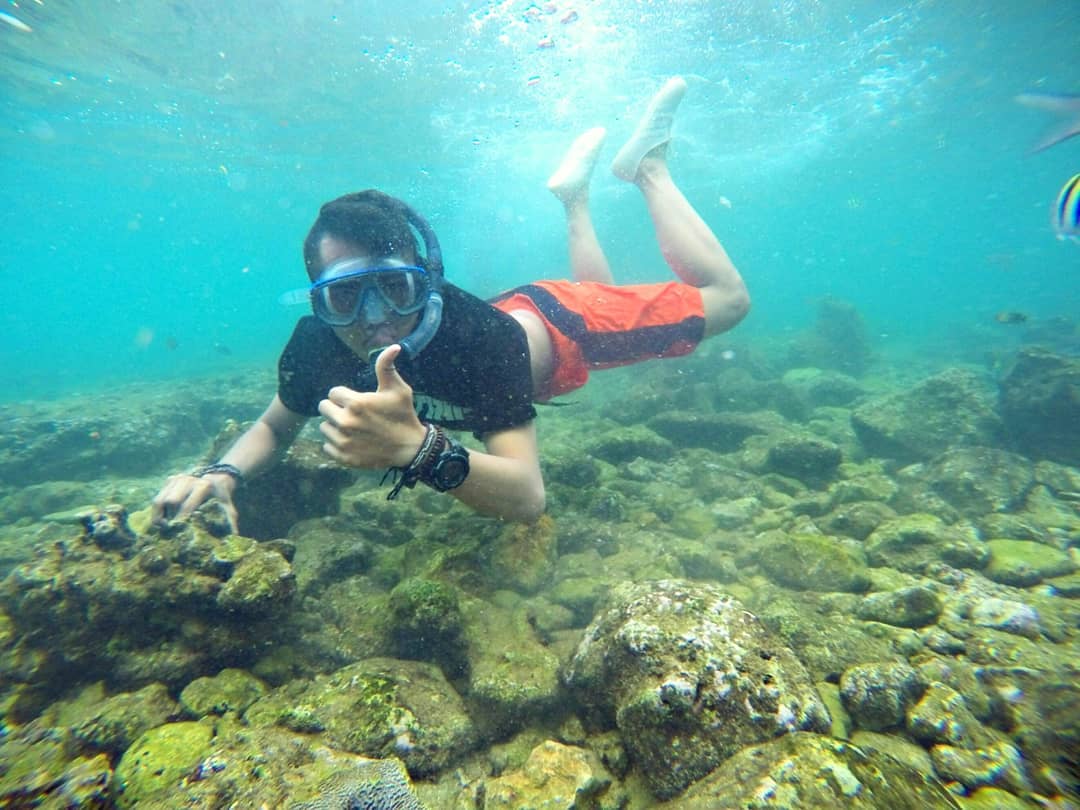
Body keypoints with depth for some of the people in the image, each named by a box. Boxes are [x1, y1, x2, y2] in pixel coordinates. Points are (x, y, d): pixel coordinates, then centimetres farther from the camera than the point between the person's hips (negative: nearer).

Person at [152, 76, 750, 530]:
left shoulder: (482, 337, -45)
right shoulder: (316, 345, -28)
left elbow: (528, 496, -49)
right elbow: (275, 426, -8)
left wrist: (417, 447, -65)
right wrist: (223, 472, -29)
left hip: (556, 325, -4)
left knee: (725, 298, 13)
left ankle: (647, 165, 22)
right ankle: (575, 194, 49)